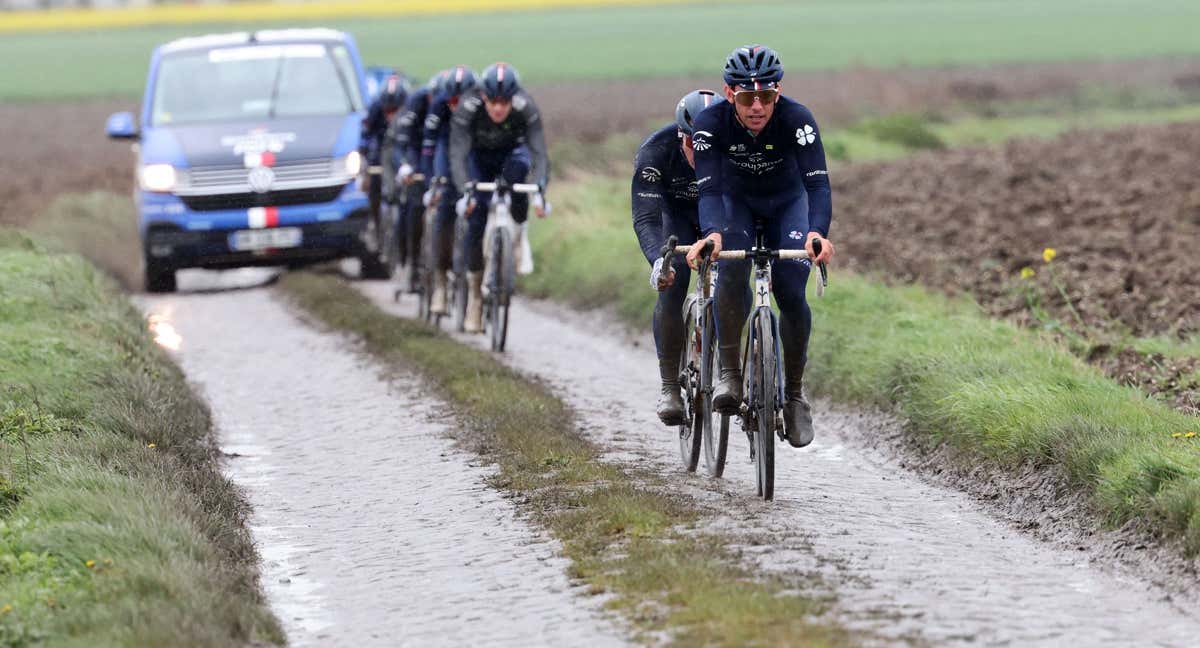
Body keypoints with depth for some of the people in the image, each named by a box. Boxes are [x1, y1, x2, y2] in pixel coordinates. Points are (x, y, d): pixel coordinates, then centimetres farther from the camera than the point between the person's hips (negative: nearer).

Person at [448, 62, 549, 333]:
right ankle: (475, 291, 0)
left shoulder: (526, 108, -31)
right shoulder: (468, 109, -32)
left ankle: (519, 231, -12)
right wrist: (466, 191, -49)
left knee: (516, 169, -36)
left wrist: (539, 190, -49)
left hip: (511, 152, 0)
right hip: (480, 156, 0)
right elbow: (458, 153, -35)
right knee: (477, 216, -15)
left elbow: (539, 151, -35)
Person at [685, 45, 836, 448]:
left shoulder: (797, 120, -32)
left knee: (791, 294, -16)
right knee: (731, 272, -29)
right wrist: (712, 234, -57)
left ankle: (794, 393, 2)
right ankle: (729, 374, -17)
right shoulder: (711, 124, -30)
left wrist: (818, 232, -58)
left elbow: (818, 183, -39)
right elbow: (709, 189, -37)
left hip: (787, 203, 0)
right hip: (736, 201, 0)